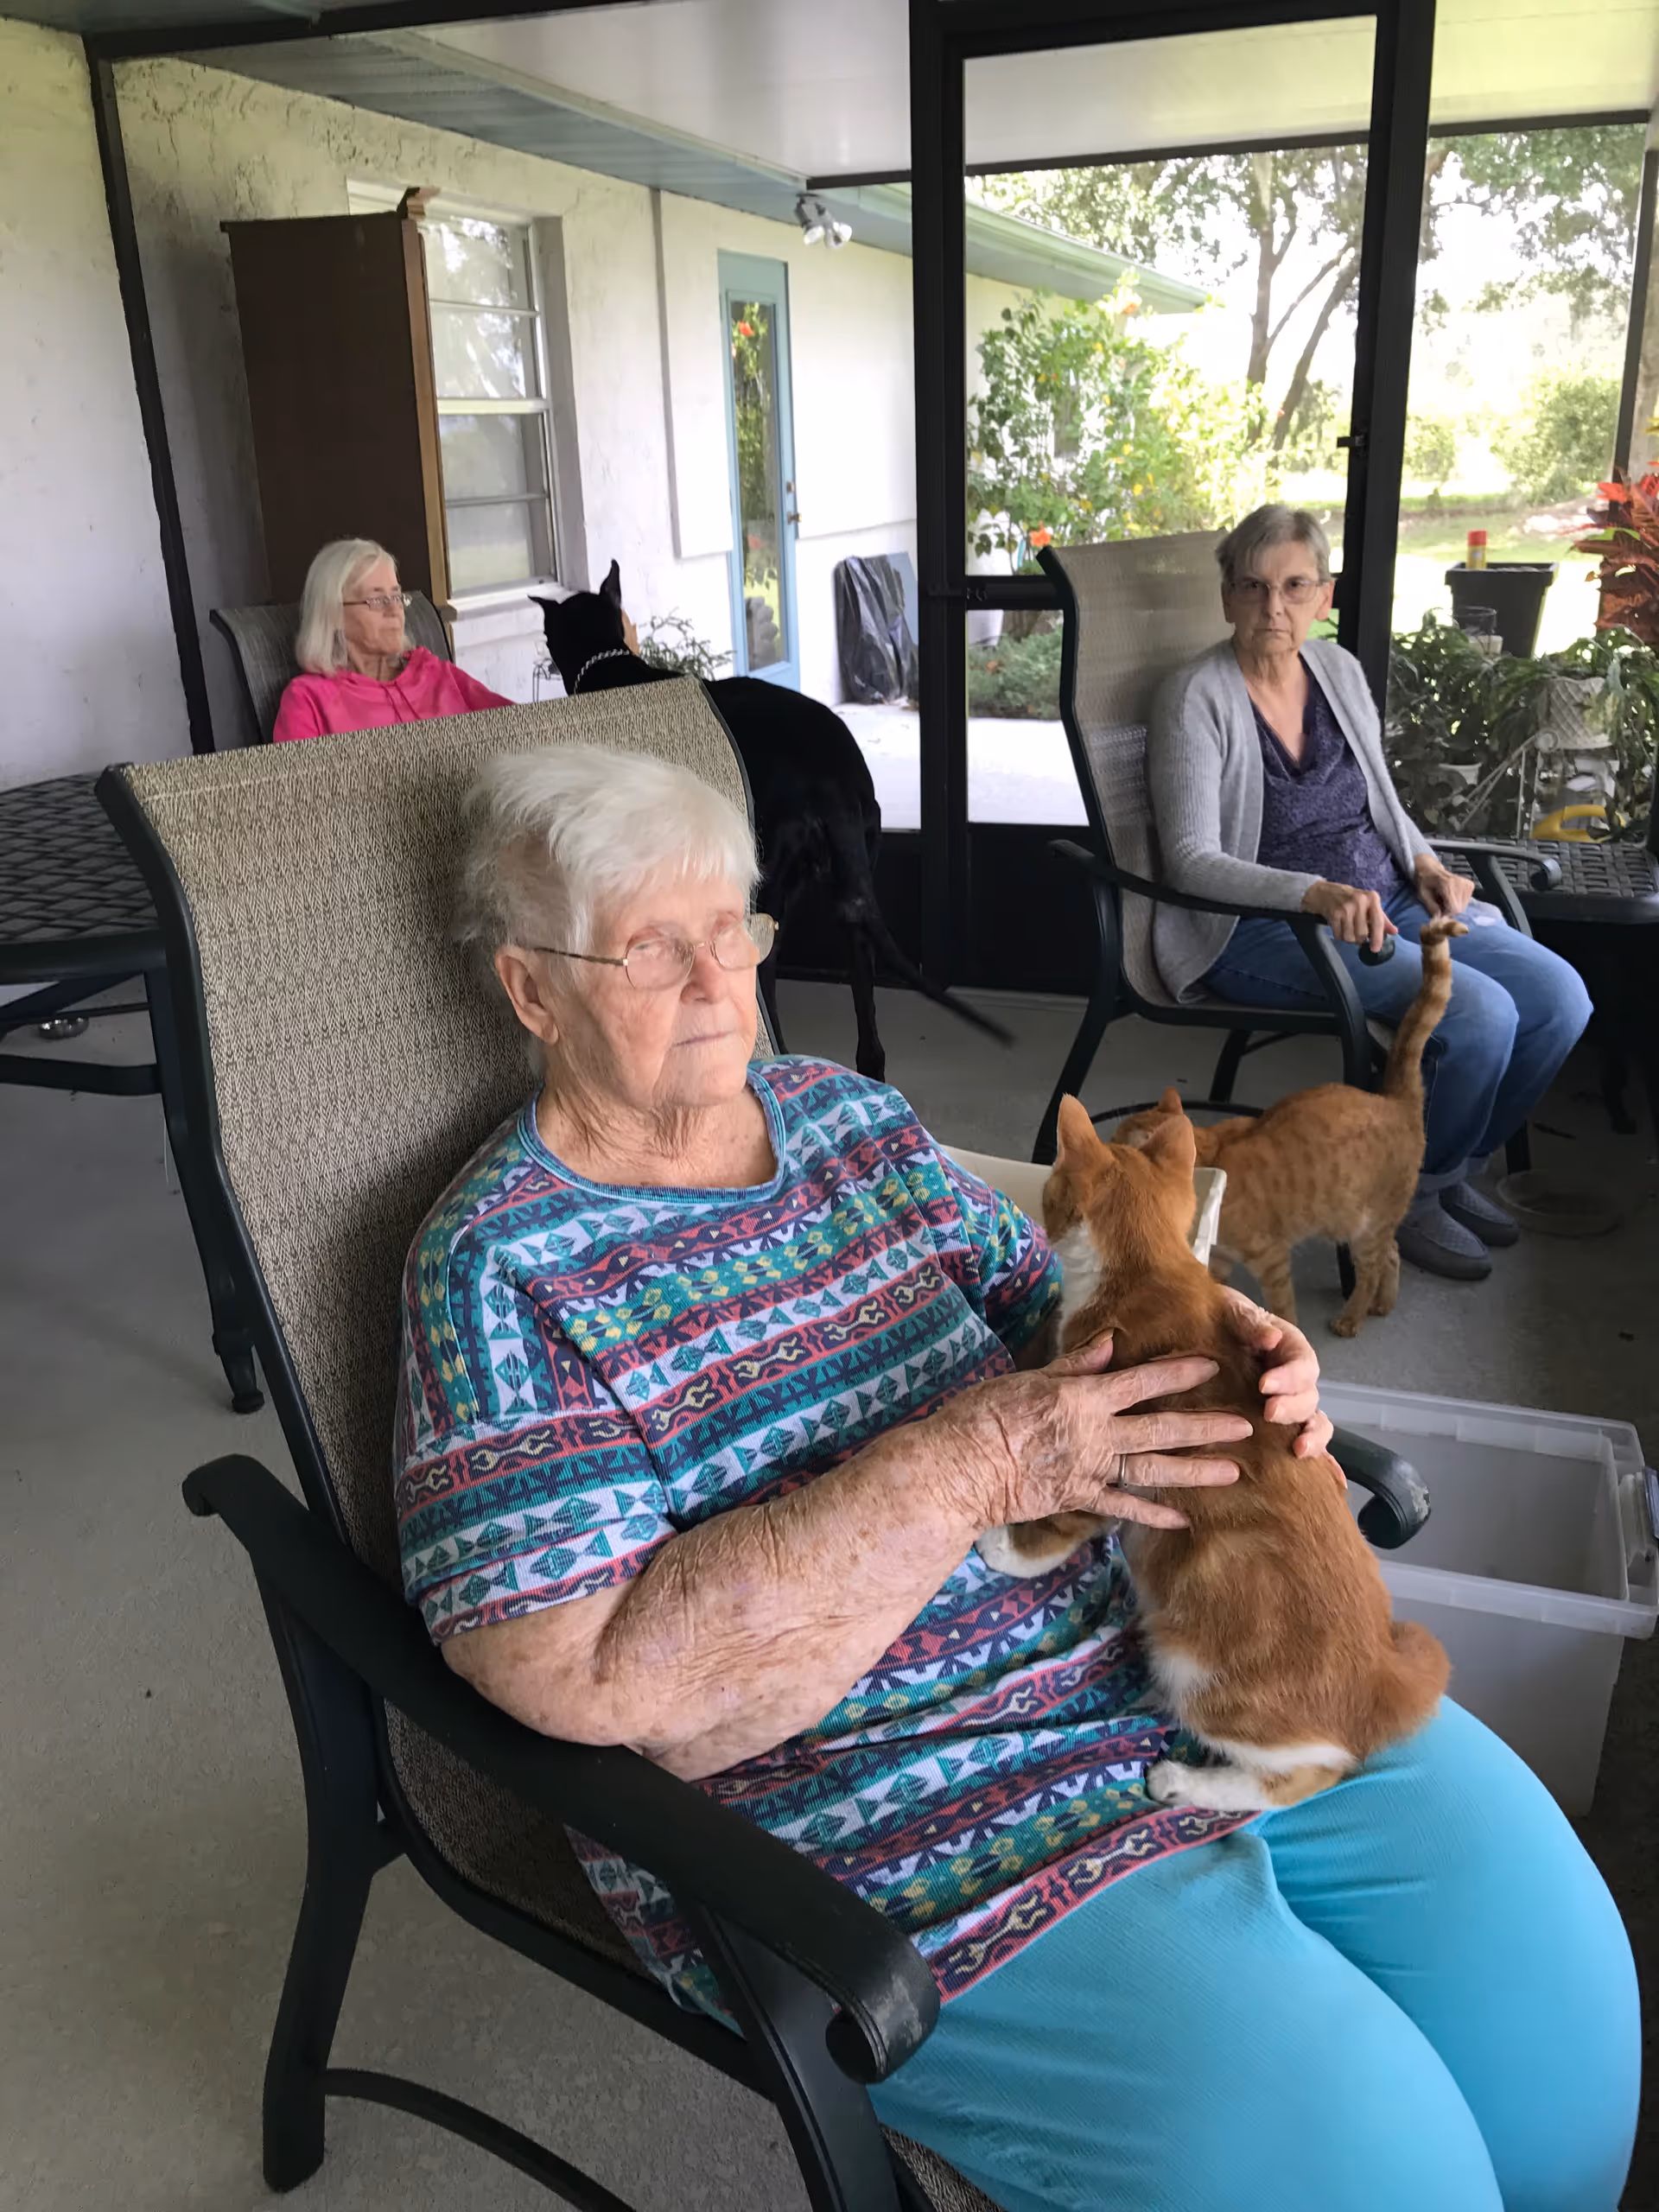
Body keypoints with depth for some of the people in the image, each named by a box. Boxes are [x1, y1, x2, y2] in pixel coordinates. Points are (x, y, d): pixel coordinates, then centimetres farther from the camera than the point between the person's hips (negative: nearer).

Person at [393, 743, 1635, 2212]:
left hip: (1152, 1650, 6)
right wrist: (967, 1467, -24)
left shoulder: (854, 1118, 7)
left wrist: (1213, 1343, -10)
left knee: (1542, 1936, -2)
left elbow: (1047, 1304, 14)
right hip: (873, 1807, -6)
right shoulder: (501, 1267, -12)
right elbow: (596, 1681, -21)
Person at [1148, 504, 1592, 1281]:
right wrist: (1316, 894, -32)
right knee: (1479, 1013, -26)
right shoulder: (1197, 700, -11)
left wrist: (1425, 863, 2)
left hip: (1385, 900, 7)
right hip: (1264, 928, -7)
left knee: (1559, 996, -11)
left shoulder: (1339, 668, 10)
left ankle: (1454, 1168, 12)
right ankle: (1411, 1195, 0)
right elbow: (1192, 861, -19)